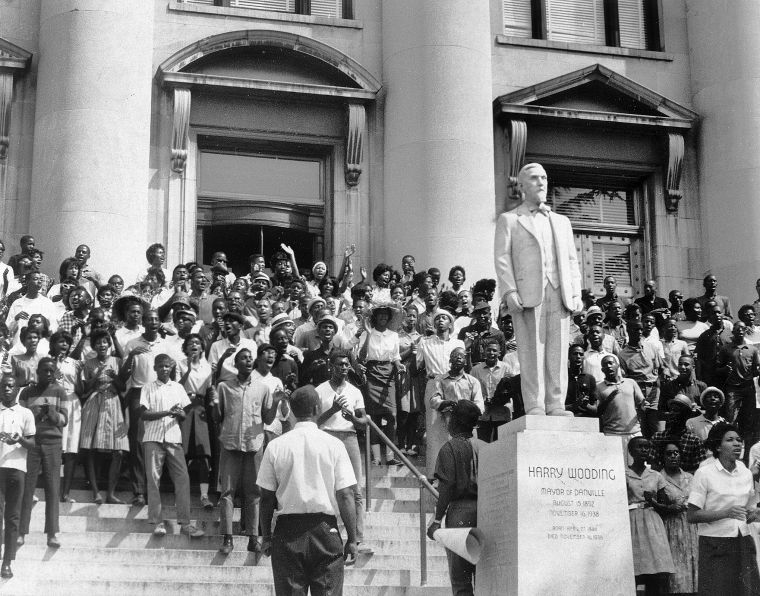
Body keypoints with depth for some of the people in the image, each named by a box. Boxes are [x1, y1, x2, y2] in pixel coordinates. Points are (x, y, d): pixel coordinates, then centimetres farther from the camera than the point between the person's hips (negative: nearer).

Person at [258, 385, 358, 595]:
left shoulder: (275, 446, -1)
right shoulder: (334, 445, -5)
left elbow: (266, 498, 2)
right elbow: (345, 496, -6)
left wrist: (266, 537, 12)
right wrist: (352, 540, 0)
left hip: (287, 530, 1)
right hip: (325, 529, -1)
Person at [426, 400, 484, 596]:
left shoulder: (450, 447, -5)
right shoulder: (484, 447, 8)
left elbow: (447, 487, -11)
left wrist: (438, 519, -8)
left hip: (460, 509, -5)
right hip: (485, 511, 5)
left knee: (460, 579, -2)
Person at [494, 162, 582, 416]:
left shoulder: (561, 221, 26)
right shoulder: (509, 220, 14)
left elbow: (572, 260, 21)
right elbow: (502, 257, 4)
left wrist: (576, 294, 8)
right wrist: (510, 291, -10)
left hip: (559, 293, 3)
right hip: (528, 293, -3)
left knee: (558, 350, -3)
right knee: (532, 350, -8)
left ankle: (556, 405, -2)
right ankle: (534, 406, -8)